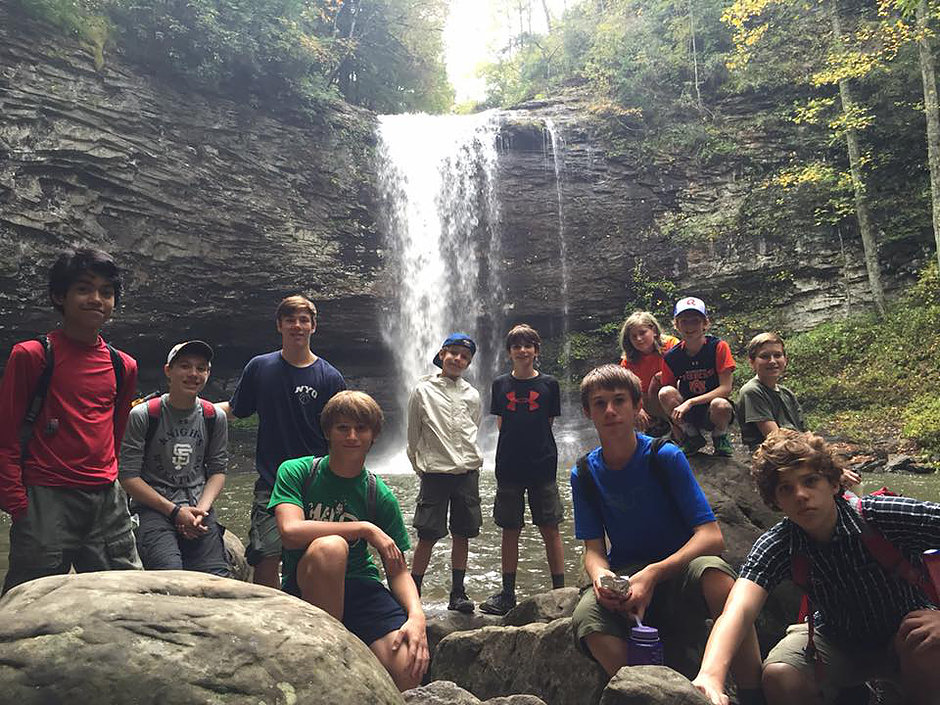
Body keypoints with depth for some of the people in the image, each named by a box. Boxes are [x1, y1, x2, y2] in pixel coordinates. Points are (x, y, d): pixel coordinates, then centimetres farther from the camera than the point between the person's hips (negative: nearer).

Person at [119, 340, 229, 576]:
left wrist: (201, 509, -6)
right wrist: (174, 510, -10)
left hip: (197, 506, 3)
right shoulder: (142, 415, -2)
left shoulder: (214, 417, 9)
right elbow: (128, 477, -4)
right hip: (152, 507, -3)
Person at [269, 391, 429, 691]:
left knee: (410, 671, -23)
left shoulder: (380, 495, 2)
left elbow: (398, 570, 1)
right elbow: (291, 532, -22)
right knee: (329, 546, -36)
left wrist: (417, 615, -19)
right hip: (305, 585, -1)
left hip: (359, 584, 2)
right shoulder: (295, 472, -4)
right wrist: (365, 529, -19)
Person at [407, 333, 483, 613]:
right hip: (434, 473, -3)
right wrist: (420, 465, 9)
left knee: (463, 534, 8)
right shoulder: (423, 390, 1)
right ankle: (412, 592, 10)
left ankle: (457, 593, 21)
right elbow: (413, 435, 7)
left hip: (467, 472, 3)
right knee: (427, 536, -3)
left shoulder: (472, 395, 9)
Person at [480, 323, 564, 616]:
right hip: (509, 467, 2)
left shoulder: (548, 384, 1)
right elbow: (501, 423, 12)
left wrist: (527, 434, 2)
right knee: (510, 530, 8)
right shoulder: (500, 384, 5)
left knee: (550, 529, 2)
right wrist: (516, 437, 2)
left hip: (542, 465, -1)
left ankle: (560, 591, 13)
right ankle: (507, 595, 18)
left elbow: (548, 422, 7)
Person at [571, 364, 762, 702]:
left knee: (714, 572, -37)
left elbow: (712, 536, -16)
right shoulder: (584, 474, 0)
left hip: (678, 573, -1)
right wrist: (601, 576, -24)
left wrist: (653, 574, -29)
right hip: (625, 577, 2)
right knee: (586, 615, -32)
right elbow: (594, 549, 1)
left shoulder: (666, 457, -10)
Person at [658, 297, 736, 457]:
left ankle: (720, 438, 1)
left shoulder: (718, 347, -11)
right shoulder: (671, 358, -5)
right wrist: (675, 423, -11)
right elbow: (670, 398, 1)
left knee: (720, 405, -36)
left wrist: (690, 402, -26)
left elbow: (726, 388, -18)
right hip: (689, 415, 2)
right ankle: (693, 439, -1)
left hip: (713, 413, -2)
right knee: (665, 393, -24)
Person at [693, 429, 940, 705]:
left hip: (906, 635, -1)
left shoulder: (887, 517, -27)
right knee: (779, 676, -24)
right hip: (838, 639, 1)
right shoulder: (775, 548, -22)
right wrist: (711, 674, -55)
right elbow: (738, 610, -37)